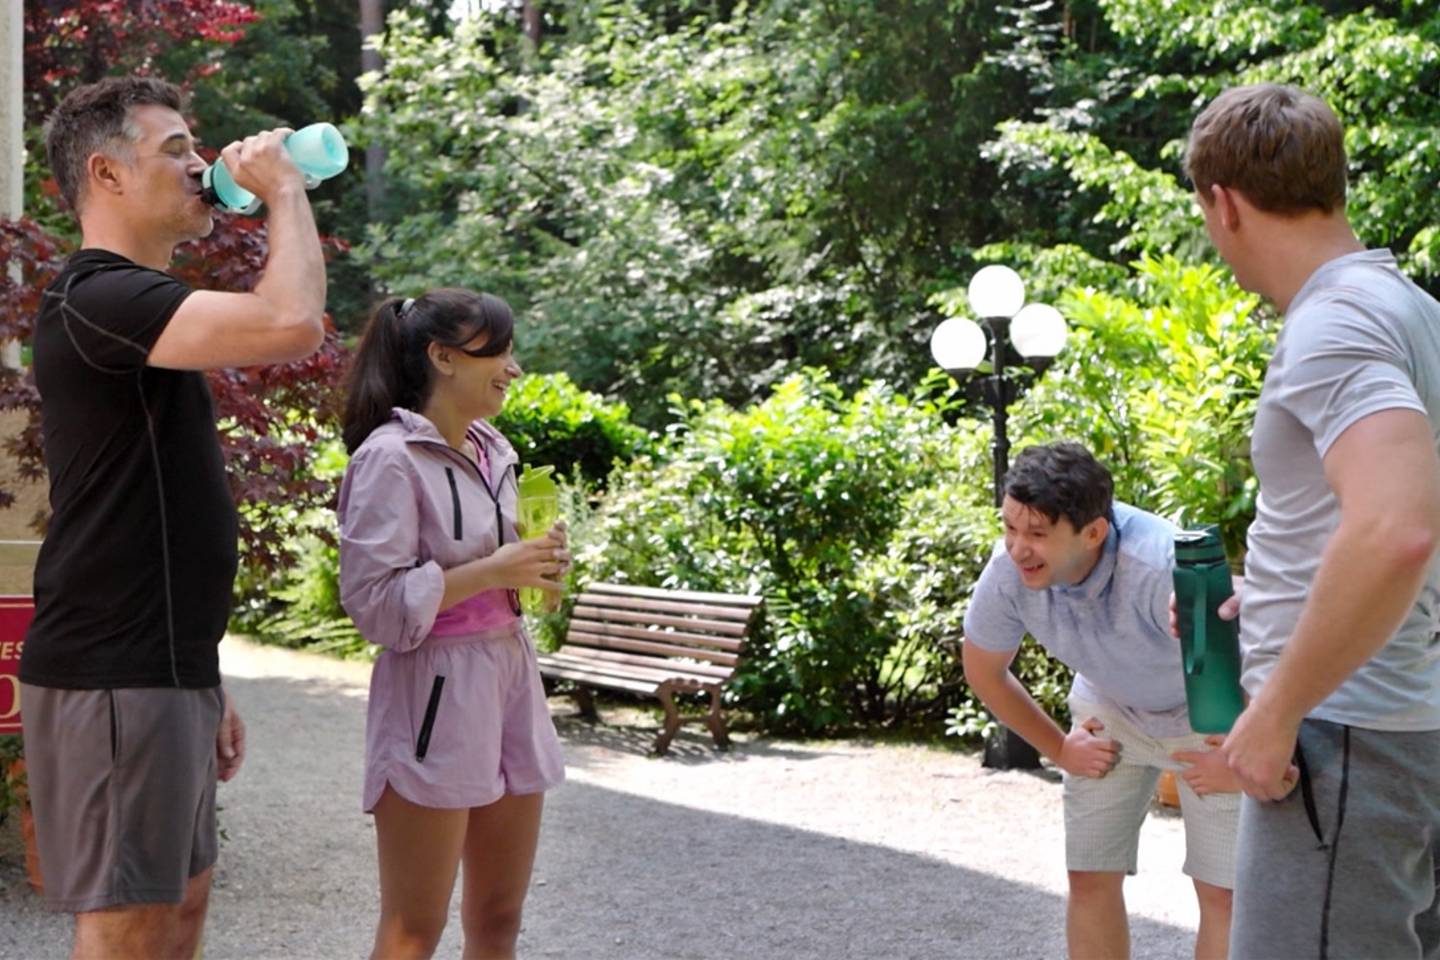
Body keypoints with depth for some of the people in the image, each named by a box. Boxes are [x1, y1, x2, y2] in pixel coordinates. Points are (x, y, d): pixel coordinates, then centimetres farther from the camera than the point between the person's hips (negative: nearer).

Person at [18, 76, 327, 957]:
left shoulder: (136, 310, 19)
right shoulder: (99, 299, -14)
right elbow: (289, 324, -31)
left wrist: (207, 682, 21)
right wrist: (284, 190, -14)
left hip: (162, 671, 10)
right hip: (112, 680, -10)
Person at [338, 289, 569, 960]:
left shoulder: (493, 453, 12)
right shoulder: (390, 458, -12)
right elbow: (374, 602, -17)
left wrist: (537, 566, 3)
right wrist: (493, 570, -18)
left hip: (508, 679, 8)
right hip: (435, 697, -8)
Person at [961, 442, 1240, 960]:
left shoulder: (1166, 569, -42)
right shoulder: (1007, 573, -26)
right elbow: (984, 670, -4)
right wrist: (1058, 748, 2)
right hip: (1110, 712, 4)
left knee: (1221, 891, -6)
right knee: (1091, 878, 4)